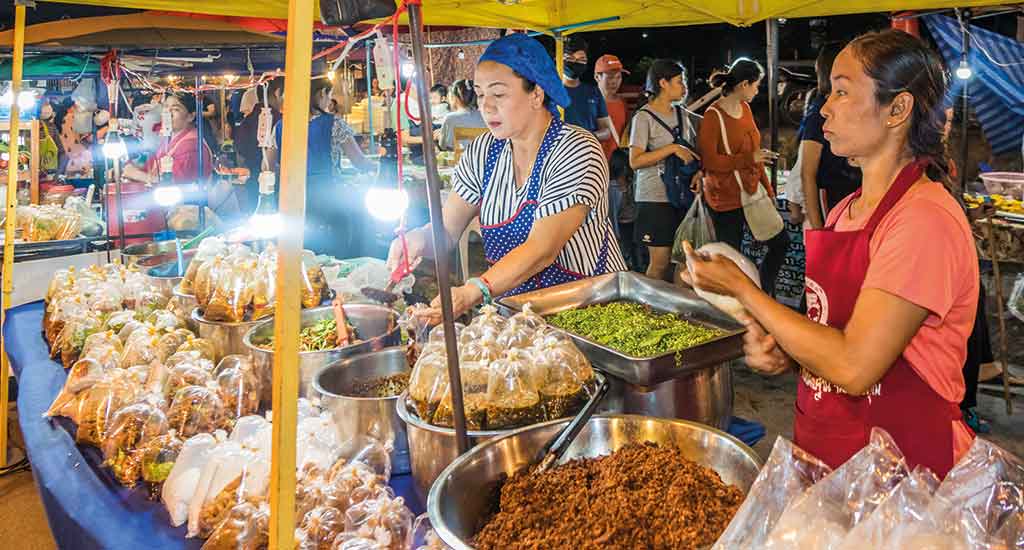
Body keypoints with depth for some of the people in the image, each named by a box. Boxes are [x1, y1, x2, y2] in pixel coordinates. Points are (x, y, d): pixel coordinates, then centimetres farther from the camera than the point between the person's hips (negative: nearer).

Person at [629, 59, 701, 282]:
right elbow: (635, 161, -15)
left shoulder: (683, 115, 13)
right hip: (656, 198, -6)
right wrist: (672, 148, -18)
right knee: (660, 262, -5)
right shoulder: (644, 117, -7)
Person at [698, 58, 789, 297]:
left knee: (780, 242, 11)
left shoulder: (745, 108, 10)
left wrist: (769, 190, 16)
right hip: (726, 199, -8)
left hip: (752, 192, 8)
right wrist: (750, 159, -22)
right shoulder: (714, 115, -14)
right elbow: (709, 161, -21)